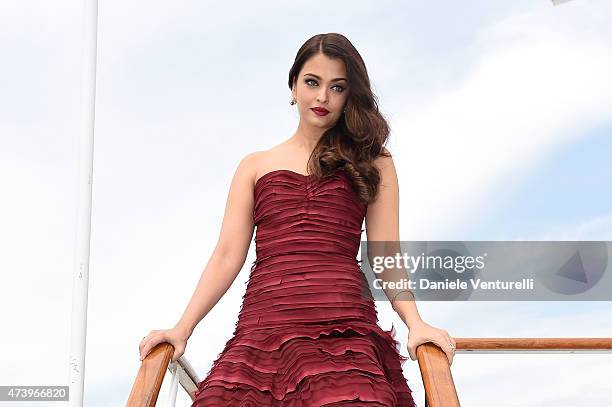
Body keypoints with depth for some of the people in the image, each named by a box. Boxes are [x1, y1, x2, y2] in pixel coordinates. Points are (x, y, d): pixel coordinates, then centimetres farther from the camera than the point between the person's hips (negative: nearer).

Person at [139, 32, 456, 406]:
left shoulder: (372, 164, 17)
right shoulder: (255, 166, 20)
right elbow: (227, 256, 13)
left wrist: (415, 323, -8)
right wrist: (182, 329, 2)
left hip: (344, 327, -1)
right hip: (263, 324, 1)